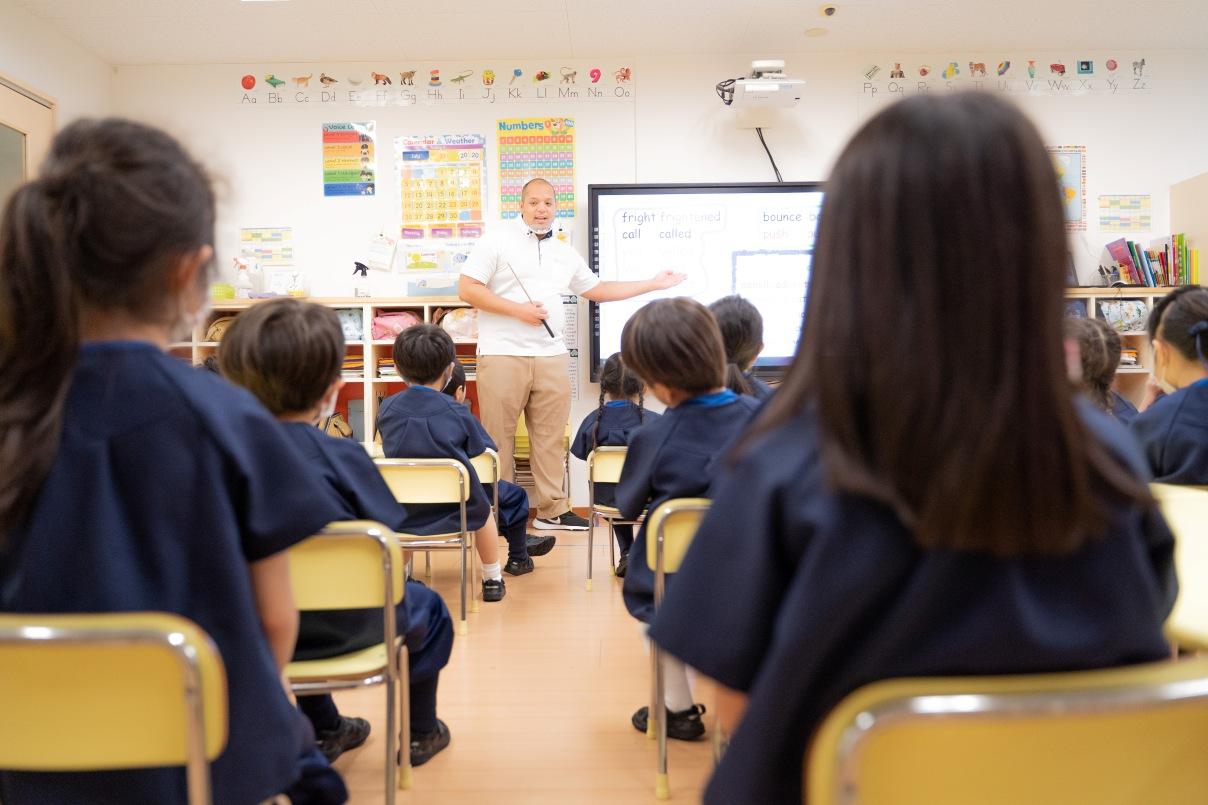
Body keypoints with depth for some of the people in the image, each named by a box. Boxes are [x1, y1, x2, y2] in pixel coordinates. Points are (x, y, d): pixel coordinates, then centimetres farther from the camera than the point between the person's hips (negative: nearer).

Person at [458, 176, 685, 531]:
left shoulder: (565, 253, 17)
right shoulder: (498, 239, -1)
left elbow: (597, 290, 25)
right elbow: (467, 288, -6)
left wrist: (653, 284, 24)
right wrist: (517, 310, -14)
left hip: (551, 356, 5)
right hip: (503, 355, -5)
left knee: (551, 437, 7)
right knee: (498, 438, -1)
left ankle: (553, 509, 17)